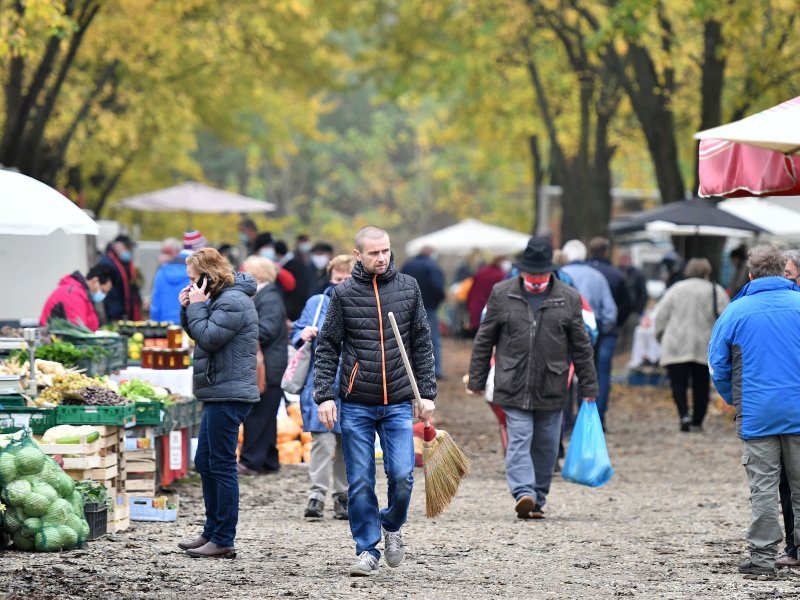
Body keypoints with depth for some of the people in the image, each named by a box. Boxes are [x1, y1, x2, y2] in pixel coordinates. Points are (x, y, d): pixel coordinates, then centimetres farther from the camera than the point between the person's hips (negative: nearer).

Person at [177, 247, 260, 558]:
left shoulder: (233, 302, -16)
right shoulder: (222, 299, 17)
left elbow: (208, 338, -21)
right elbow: (200, 335, 19)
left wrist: (197, 306, -11)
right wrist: (188, 309, 5)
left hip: (229, 395, -11)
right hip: (219, 394, 11)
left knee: (222, 466, -7)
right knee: (205, 463, 16)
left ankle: (223, 541, -4)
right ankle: (212, 532, 23)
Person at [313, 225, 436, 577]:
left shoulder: (408, 288, 5)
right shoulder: (344, 294, 1)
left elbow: (422, 344, 10)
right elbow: (327, 347, 4)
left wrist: (427, 393, 5)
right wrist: (324, 395, -6)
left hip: (398, 404, 1)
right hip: (356, 405, -1)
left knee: (402, 475, -8)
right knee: (360, 483, 1)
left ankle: (392, 526, 20)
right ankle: (367, 550, 11)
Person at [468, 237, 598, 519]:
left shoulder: (568, 298, 4)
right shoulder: (502, 294, 3)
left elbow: (581, 347, 8)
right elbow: (484, 340, 9)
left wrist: (589, 387, 8)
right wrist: (477, 379, 8)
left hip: (551, 388, 1)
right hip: (513, 387, -1)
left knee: (546, 446, 7)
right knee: (519, 441, -12)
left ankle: (537, 500, 16)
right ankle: (524, 493, -22)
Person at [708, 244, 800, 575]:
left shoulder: (736, 311, -2)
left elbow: (718, 364, 2)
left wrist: (733, 399, 18)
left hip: (756, 412, -1)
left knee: (762, 486, 2)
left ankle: (762, 554, 0)